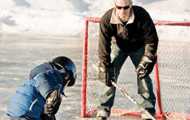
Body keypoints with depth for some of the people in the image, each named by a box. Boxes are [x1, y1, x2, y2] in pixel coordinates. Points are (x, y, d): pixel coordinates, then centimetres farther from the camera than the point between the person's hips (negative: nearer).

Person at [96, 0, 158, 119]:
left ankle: (149, 110, 4)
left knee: (143, 75, -9)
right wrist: (105, 69, -27)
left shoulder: (142, 15, -34)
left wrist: (146, 61, -26)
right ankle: (104, 109, 2)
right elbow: (104, 46, -26)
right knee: (110, 75, -8)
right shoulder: (107, 20, -31)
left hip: (138, 46, -1)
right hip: (119, 46, 1)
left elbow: (152, 40, -24)